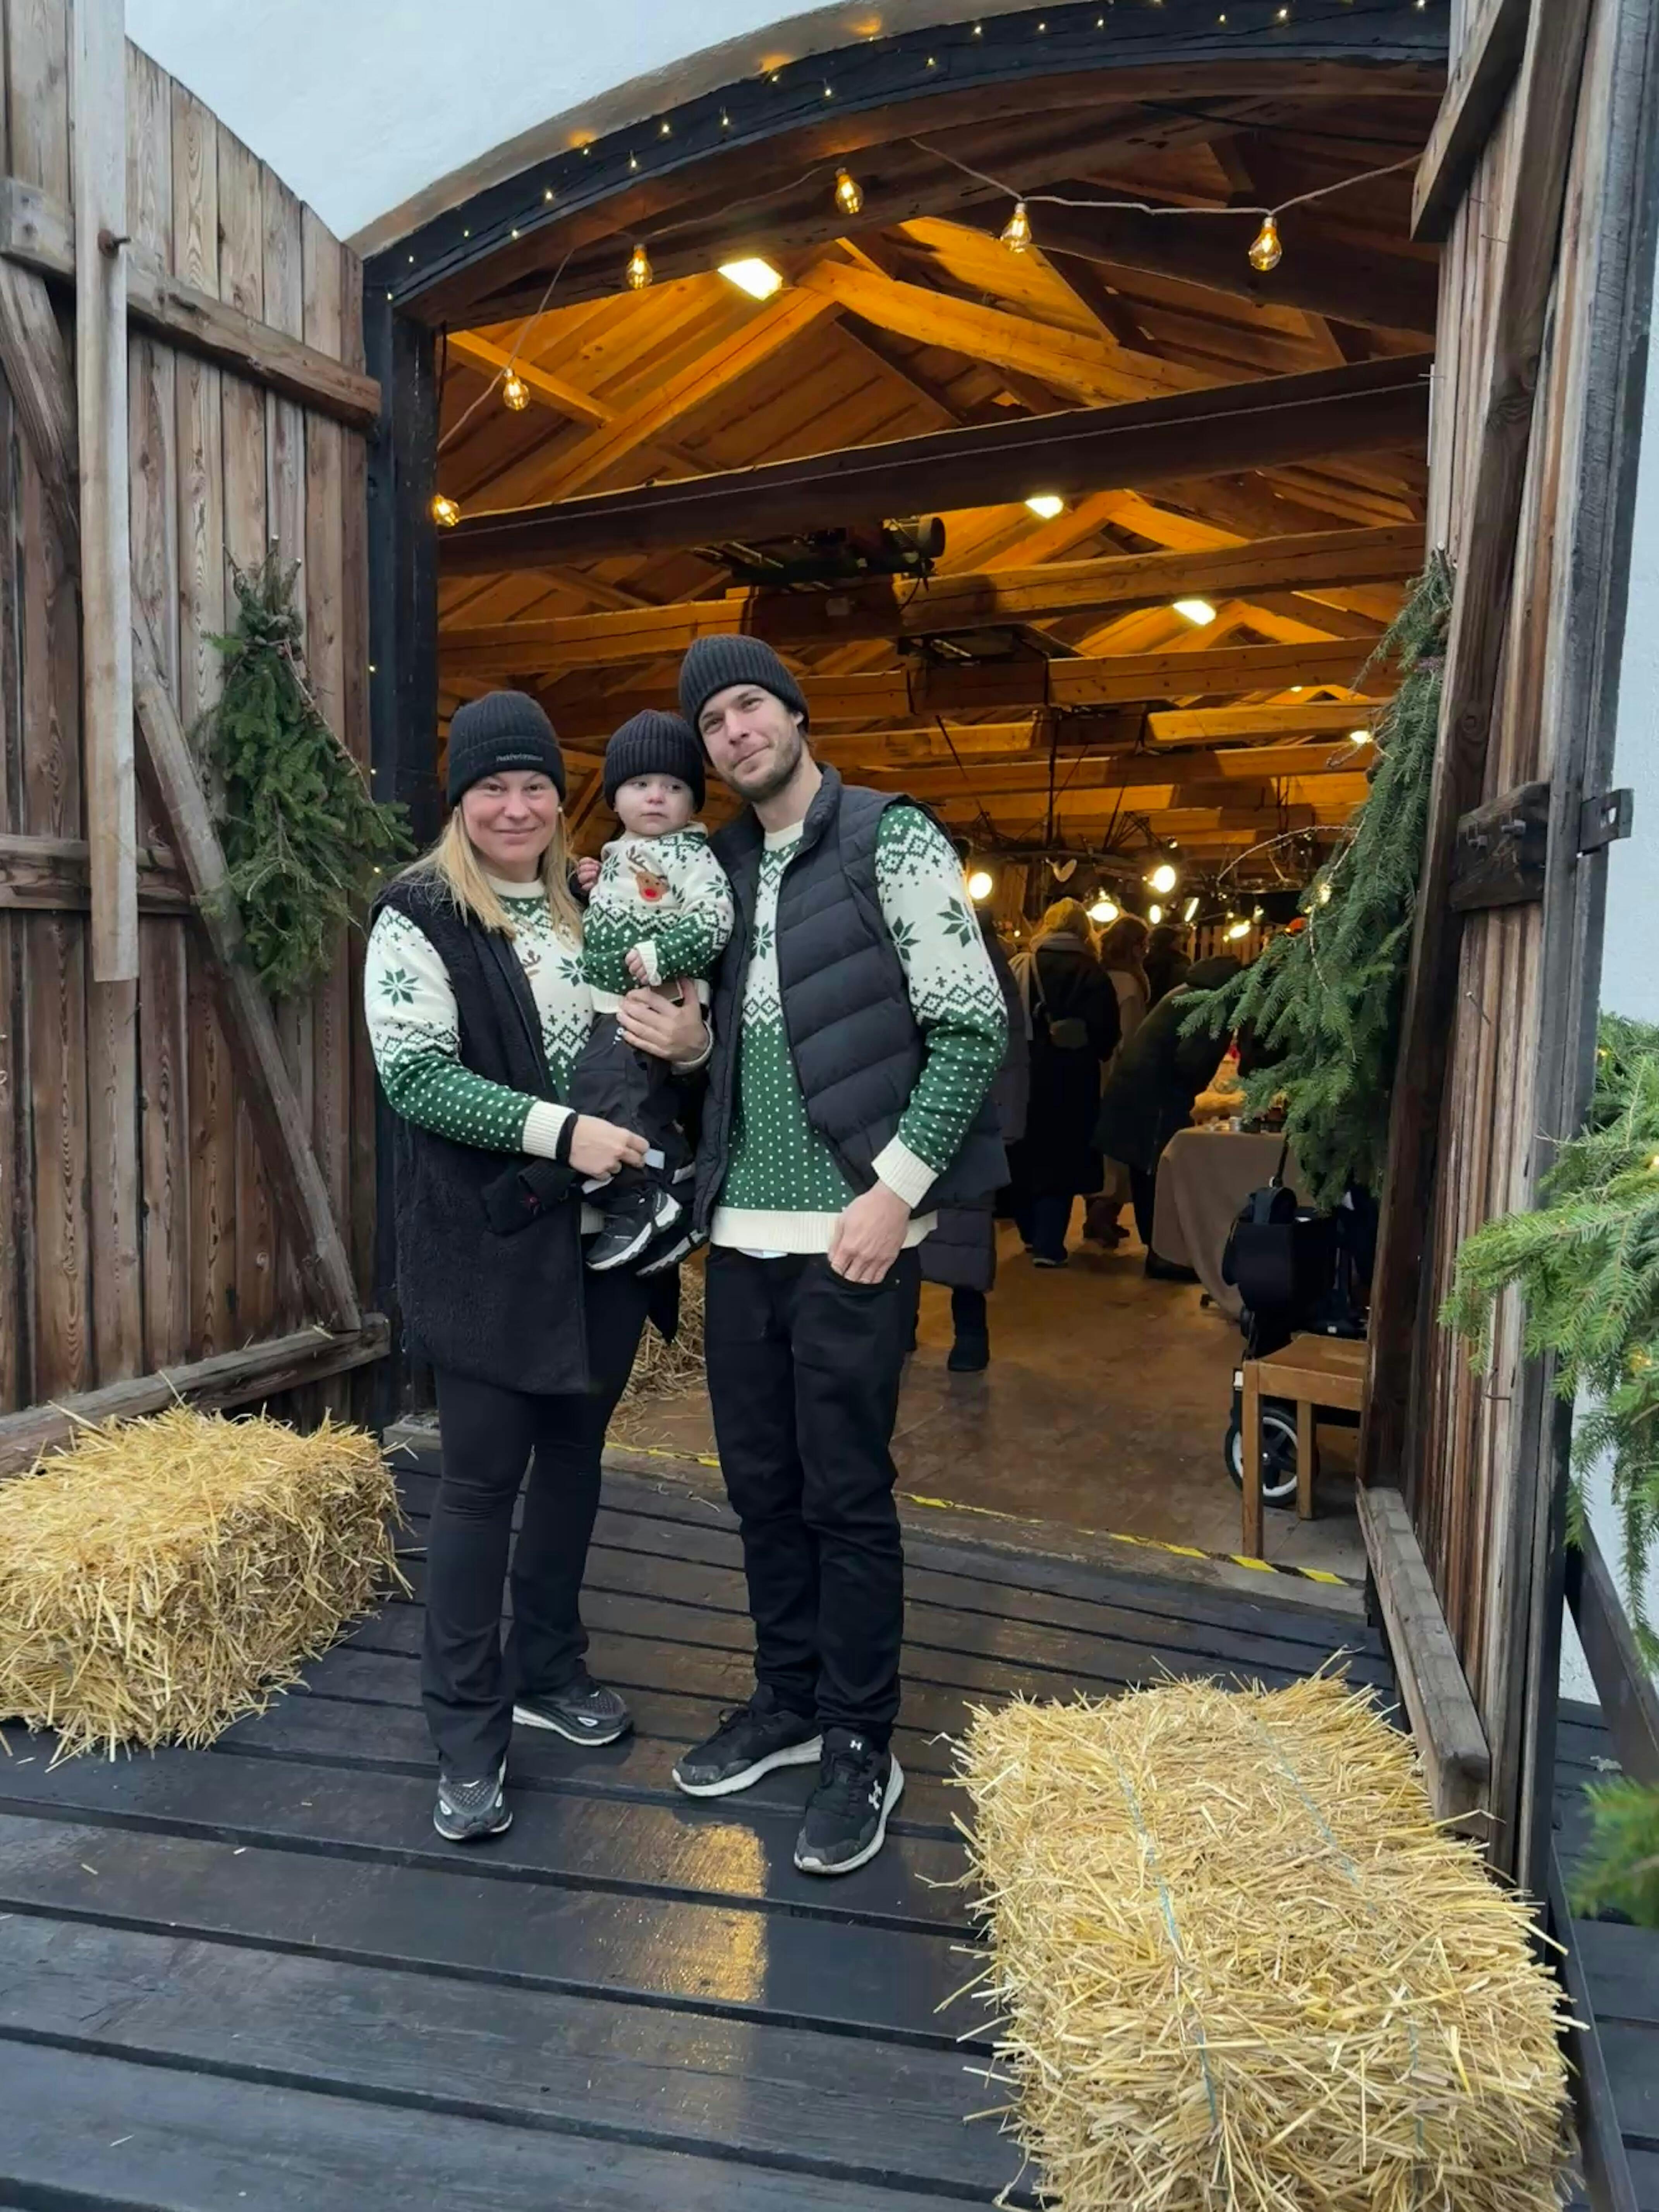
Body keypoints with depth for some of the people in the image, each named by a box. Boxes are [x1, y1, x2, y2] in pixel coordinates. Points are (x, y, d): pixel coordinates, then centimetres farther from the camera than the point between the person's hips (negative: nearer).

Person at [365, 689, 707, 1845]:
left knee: (573, 1455, 16)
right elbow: (414, 1076, -16)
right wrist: (558, 1130, -24)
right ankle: (469, 1735, 16)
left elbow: (668, 1034, 16)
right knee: (482, 1478, 1)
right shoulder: (419, 917, -6)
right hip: (487, 1242, -5)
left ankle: (546, 1669, 35)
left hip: (601, 1233, 5)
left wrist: (693, 1036, -8)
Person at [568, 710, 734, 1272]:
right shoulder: (617, 855, 18)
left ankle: (639, 1201, -11)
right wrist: (588, 889, 12)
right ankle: (672, 1193, 21)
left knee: (603, 1088, -20)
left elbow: (715, 921, -20)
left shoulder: (691, 856, -8)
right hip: (610, 1006, 9)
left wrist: (659, 955, -24)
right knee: (649, 1104, 11)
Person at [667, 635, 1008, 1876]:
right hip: (742, 1231, 6)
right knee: (761, 1485, 14)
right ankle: (787, 1705, 32)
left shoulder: (889, 841, -6)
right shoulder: (723, 869, 12)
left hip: (852, 1233, -6)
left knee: (846, 1496, 2)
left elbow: (973, 1027, -10)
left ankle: (863, 1750, 19)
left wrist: (897, 1189, -16)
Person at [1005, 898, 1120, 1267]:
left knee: (1026, 1153, 17)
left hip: (1025, 1074, 2)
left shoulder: (1021, 968, 0)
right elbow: (1108, 1033, -7)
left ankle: (1032, 1235, 27)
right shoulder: (1093, 974, -5)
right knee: (1062, 1158, 3)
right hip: (1071, 1079, -2)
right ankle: (1048, 1245, -4)